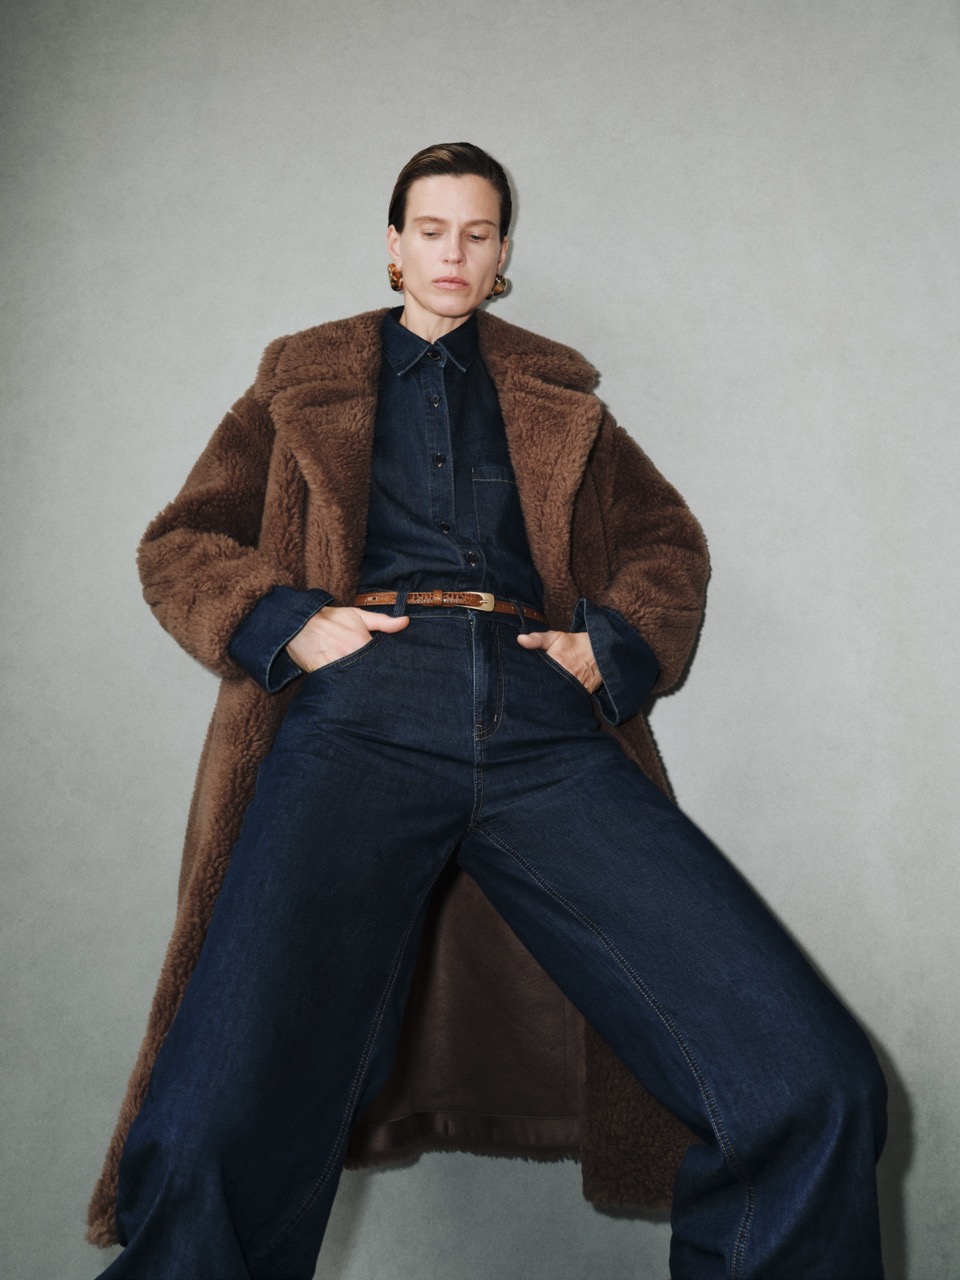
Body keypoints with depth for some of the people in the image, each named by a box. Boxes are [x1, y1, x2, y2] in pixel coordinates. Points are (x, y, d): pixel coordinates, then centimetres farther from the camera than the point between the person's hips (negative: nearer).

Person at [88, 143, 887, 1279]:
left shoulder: (554, 392, 29)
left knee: (816, 1089, -19)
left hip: (545, 721, 2)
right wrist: (288, 625, 0)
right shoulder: (305, 381, 26)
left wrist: (612, 643, 6)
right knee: (210, 1147, -25)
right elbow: (179, 542, 20)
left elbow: (670, 540, 27)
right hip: (362, 706, -1)